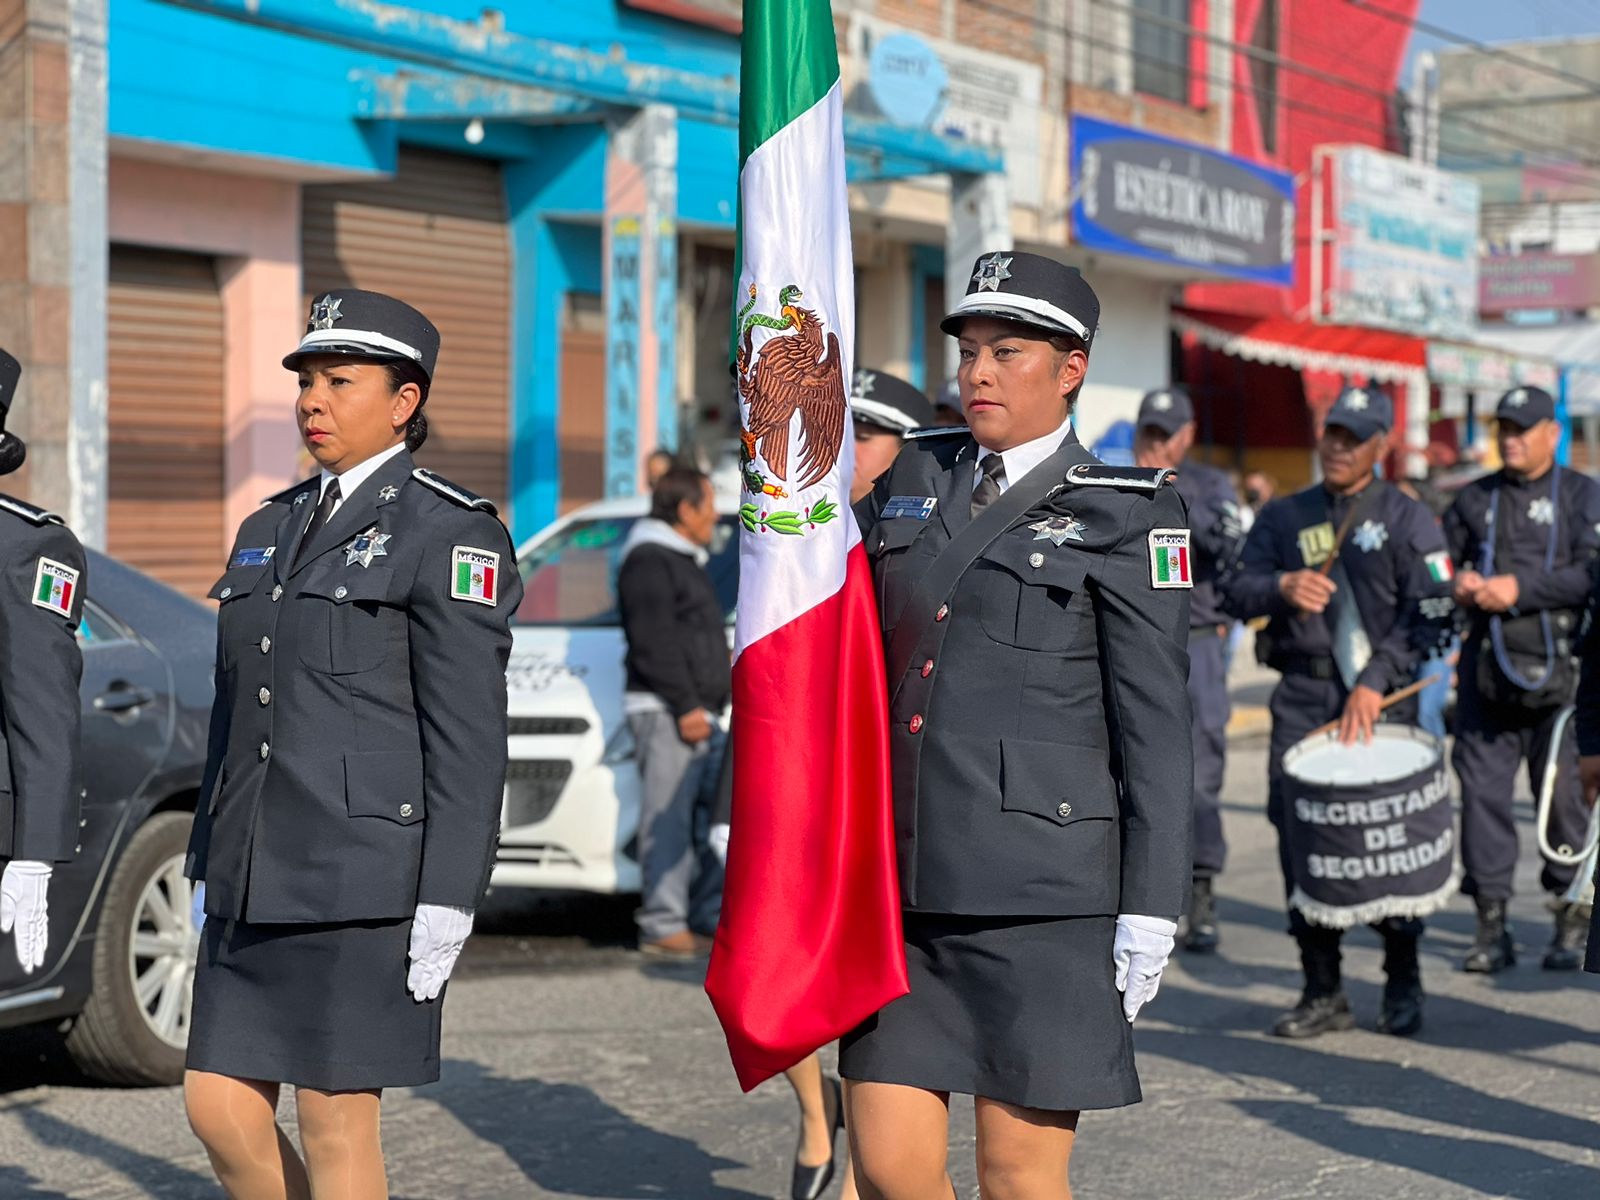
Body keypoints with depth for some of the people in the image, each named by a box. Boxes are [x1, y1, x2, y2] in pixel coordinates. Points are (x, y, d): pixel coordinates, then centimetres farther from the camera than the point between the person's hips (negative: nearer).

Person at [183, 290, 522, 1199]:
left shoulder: (450, 533, -7)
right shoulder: (271, 530, 16)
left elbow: (469, 737, -12)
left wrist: (445, 903, -17)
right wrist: (213, 871, 17)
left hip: (372, 873, -7)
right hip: (261, 878, 8)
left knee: (337, 1123, -3)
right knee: (220, 1109, 6)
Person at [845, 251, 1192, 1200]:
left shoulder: (1123, 515, -1)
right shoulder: (913, 482, 14)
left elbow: (1157, 724, -4)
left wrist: (1150, 909, -8)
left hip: (1042, 888, -4)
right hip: (901, 881, 5)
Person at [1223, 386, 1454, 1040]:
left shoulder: (1407, 519, 6)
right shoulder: (1283, 516, 16)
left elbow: (1429, 613, -3)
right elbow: (1237, 590, 6)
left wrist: (1376, 681, -15)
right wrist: (1282, 587, -17)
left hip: (1380, 697, -3)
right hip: (1301, 697, 3)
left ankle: (1403, 988, 11)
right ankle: (1323, 992, 7)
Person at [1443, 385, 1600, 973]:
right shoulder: (1473, 499, 16)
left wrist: (1520, 588, -15)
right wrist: (1458, 584, -3)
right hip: (1487, 668, 3)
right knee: (1481, 788, -1)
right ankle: (1491, 922, 4)